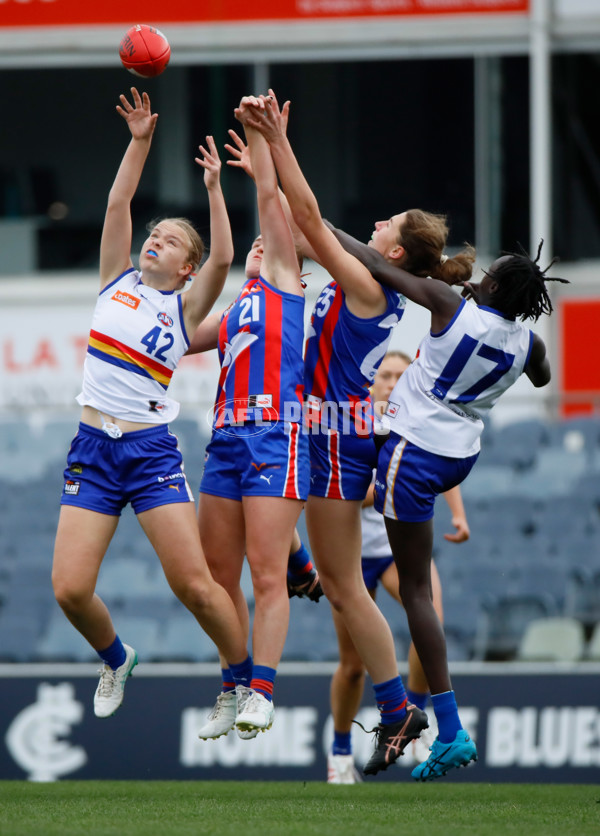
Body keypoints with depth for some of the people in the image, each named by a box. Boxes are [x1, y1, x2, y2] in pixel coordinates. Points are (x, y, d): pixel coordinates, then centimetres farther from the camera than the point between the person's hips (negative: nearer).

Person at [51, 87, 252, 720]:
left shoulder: (185, 307, 4)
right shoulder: (117, 280, 12)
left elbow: (222, 258, -13)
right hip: (92, 450, 3)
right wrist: (139, 142, -3)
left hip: (152, 451, -3)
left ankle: (244, 679, 8)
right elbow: (117, 205, 3)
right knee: (70, 589, -7)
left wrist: (212, 187, -16)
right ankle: (115, 659, 23)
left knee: (193, 583, -12)